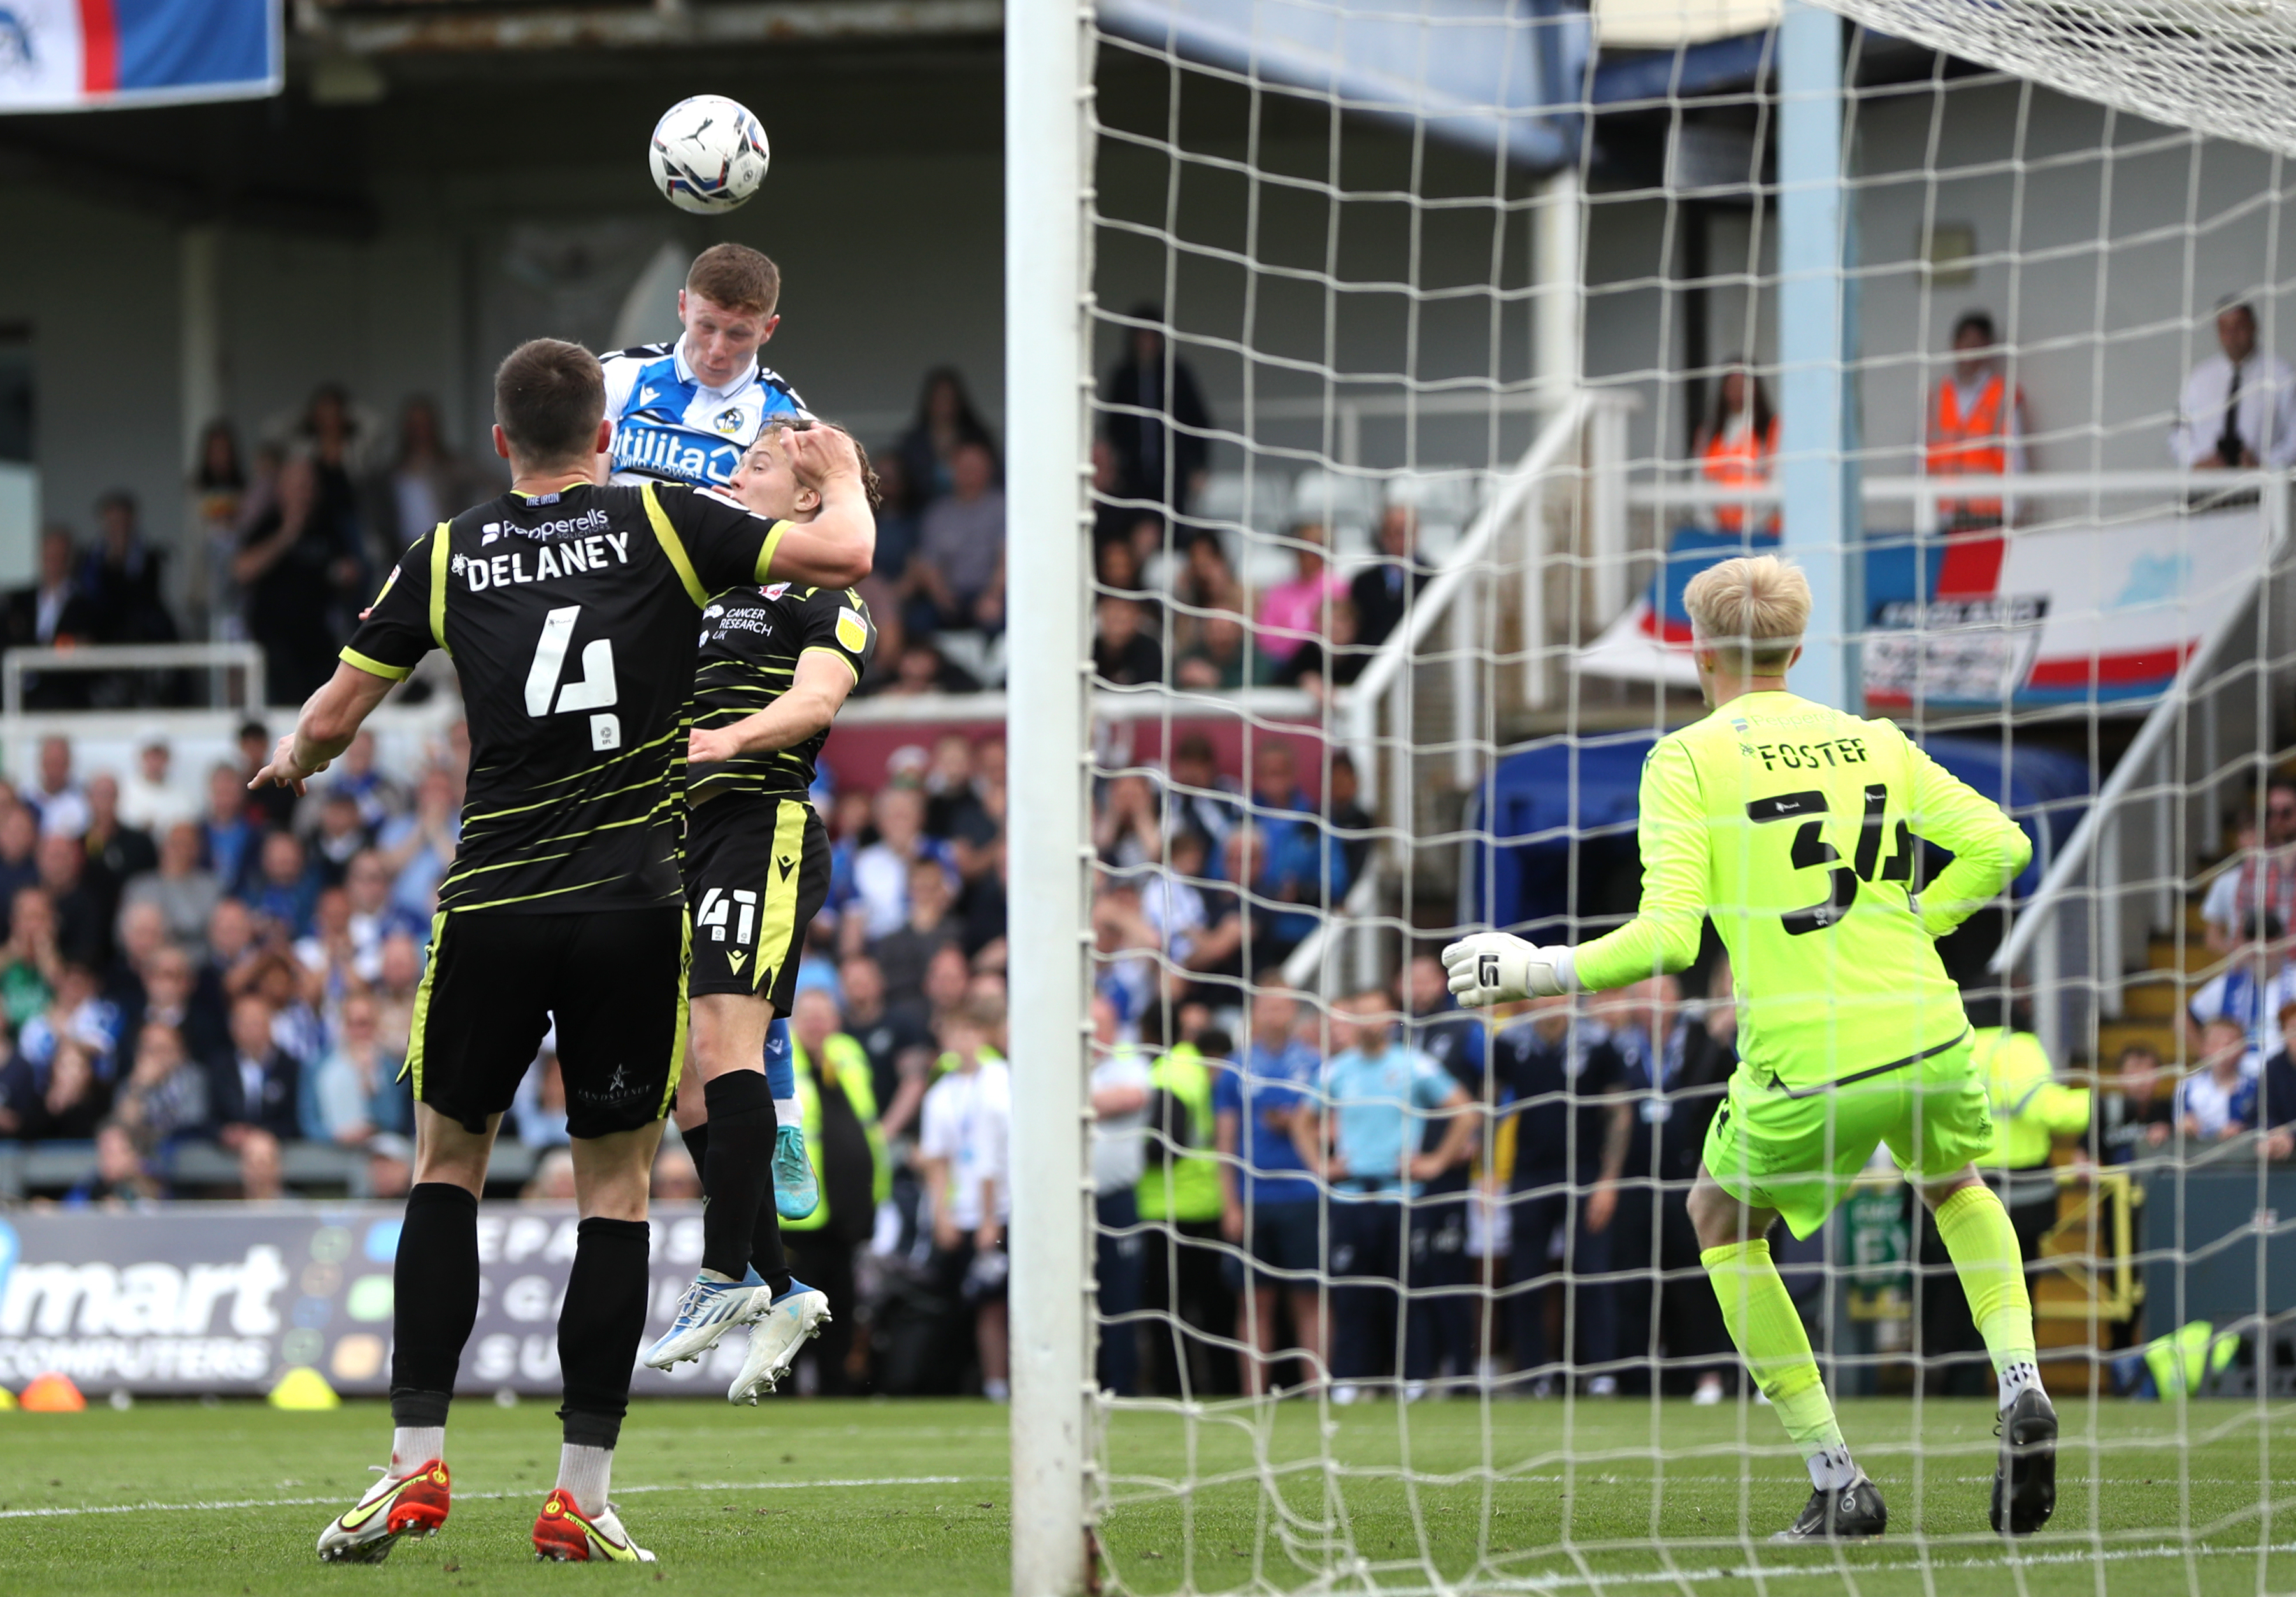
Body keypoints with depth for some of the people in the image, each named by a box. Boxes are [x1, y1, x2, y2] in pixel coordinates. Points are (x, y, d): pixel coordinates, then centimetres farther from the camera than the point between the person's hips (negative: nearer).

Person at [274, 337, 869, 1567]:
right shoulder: (660, 526, 3)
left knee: (447, 1160, 16)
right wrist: (840, 478, 18)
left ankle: (417, 1458, 7)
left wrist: (291, 763, 35)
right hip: (634, 902, -1)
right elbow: (841, 556, -3)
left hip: (493, 908, 1)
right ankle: (581, 1495, 3)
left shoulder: (448, 556, 8)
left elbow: (331, 719, 12)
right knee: (615, 1186, 7)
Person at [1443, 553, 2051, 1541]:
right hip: (1928, 1034, 4)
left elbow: (1667, 938, -11)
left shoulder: (1687, 759, -2)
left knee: (1723, 1222, 23)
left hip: (1805, 1066, -4)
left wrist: (1543, 972, 2)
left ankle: (1837, 1480, 16)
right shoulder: (1875, 742, 12)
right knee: (1956, 1188, 35)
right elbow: (1999, 845, 6)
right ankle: (2021, 1387, 9)